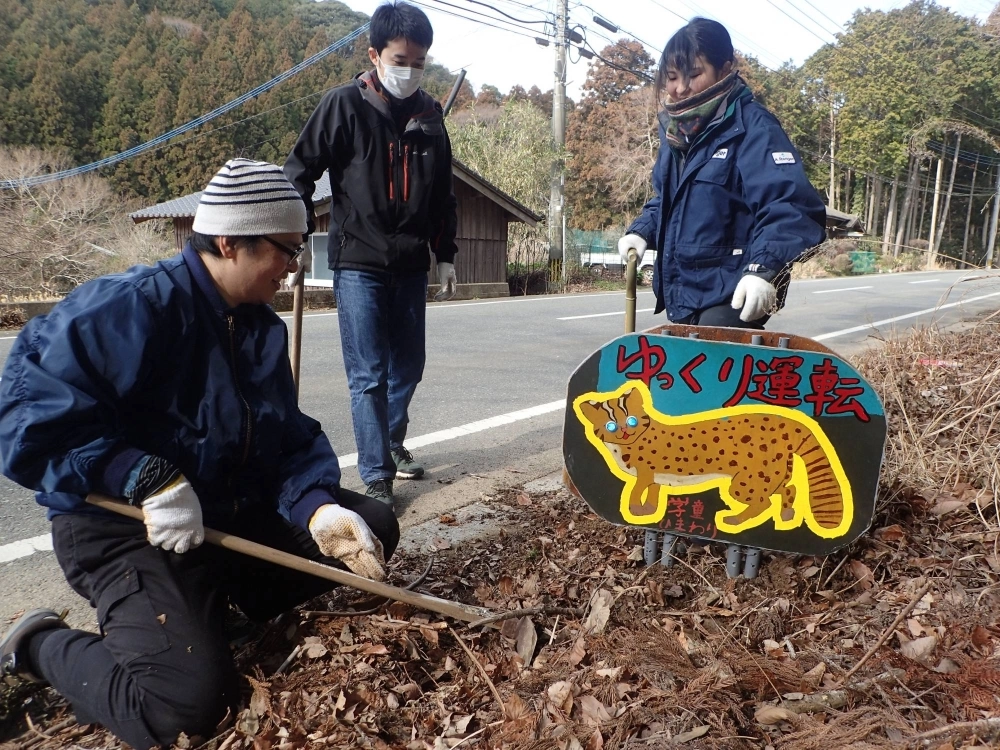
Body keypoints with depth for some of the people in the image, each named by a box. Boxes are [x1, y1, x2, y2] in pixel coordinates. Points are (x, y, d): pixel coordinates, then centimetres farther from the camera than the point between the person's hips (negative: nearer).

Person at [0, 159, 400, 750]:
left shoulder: (264, 328, 4)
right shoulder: (132, 305, -21)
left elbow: (291, 440, 2)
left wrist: (317, 506, -17)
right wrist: (146, 478, -30)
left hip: (238, 515, 8)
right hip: (128, 530, -7)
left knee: (373, 528, 5)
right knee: (190, 701, -23)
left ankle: (229, 598, 15)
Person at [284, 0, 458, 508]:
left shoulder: (429, 113, 8)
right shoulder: (345, 105, -5)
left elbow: (442, 194, 14)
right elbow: (299, 173, -4)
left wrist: (445, 256, 13)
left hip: (411, 266, 5)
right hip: (358, 264, -4)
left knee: (408, 367, 13)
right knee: (368, 376, -4)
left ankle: (391, 444, 35)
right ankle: (376, 477, 6)